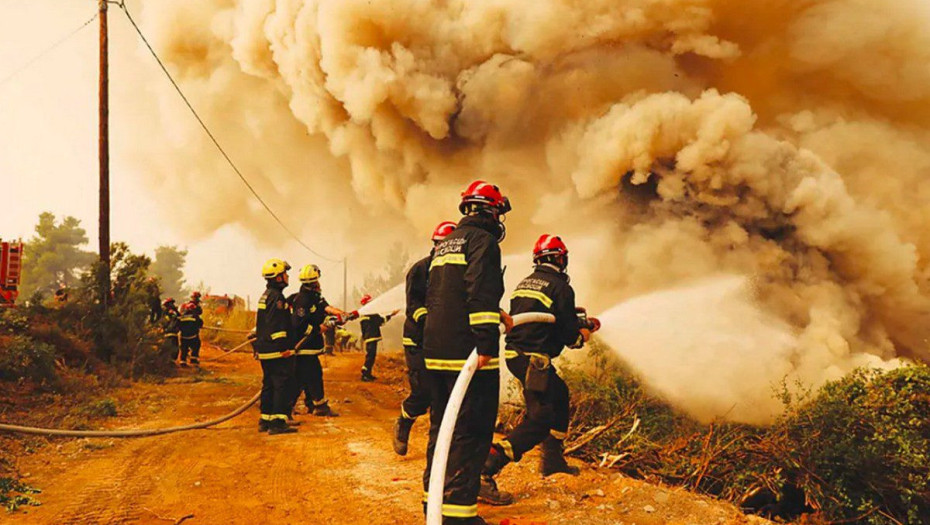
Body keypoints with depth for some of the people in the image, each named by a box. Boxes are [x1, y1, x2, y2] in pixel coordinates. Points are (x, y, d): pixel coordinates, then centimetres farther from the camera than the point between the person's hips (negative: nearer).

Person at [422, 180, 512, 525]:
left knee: (441, 425, 18)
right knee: (470, 431, -6)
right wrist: (487, 341, -26)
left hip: (435, 352, 9)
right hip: (466, 351, -9)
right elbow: (482, 292, -21)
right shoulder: (482, 240, -7)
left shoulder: (445, 244, 21)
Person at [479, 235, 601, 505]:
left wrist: (575, 321, 26)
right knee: (540, 418, -10)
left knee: (559, 394, 27)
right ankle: (484, 472, -21)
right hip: (534, 359, -9)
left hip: (514, 353, 10)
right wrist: (582, 336, 13)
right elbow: (569, 333, -9)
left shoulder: (524, 283, 16)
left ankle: (552, 458, 36)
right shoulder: (560, 286, -9)